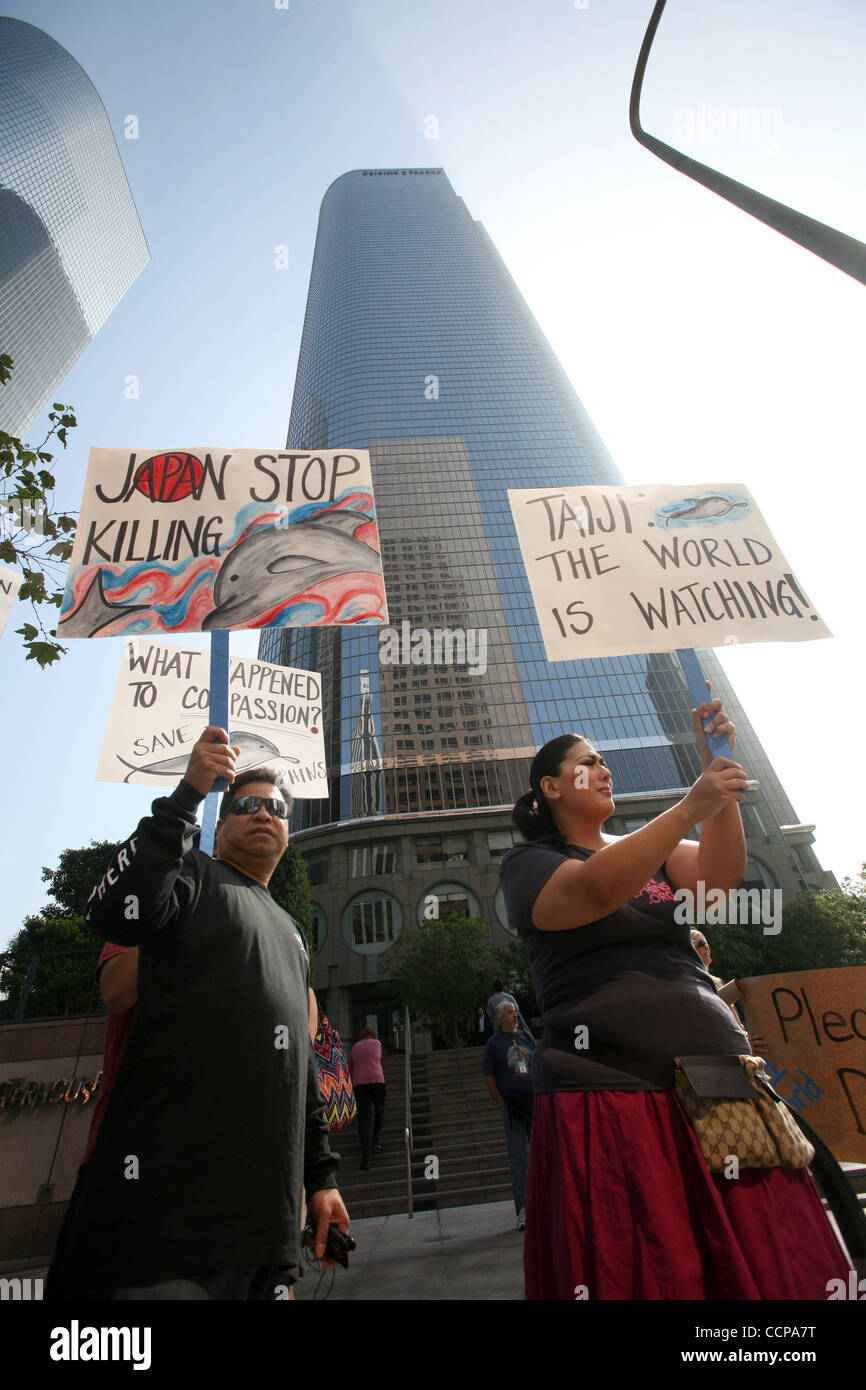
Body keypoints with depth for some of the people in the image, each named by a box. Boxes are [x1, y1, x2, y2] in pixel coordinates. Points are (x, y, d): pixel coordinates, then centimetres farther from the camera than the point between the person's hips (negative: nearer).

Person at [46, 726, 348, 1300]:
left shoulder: (291, 932, 24)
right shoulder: (195, 875, 4)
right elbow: (116, 914, -20)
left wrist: (321, 1175, 19)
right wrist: (187, 794, -22)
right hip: (173, 1190, -6)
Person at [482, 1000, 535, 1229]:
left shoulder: (526, 1037, 7)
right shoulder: (494, 1043, -3)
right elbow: (488, 1077, -1)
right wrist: (503, 1103, -4)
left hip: (533, 1101, 3)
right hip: (511, 1105, -3)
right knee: (517, 1157, 4)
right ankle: (523, 1210, 13)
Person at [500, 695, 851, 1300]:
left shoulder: (649, 851, 19)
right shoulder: (529, 863, 0)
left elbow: (721, 874, 0)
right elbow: (595, 891, -21)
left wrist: (717, 765, -9)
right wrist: (693, 805, -21)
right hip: (610, 1088, -5)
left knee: (763, 1263, 7)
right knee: (643, 1272, 0)